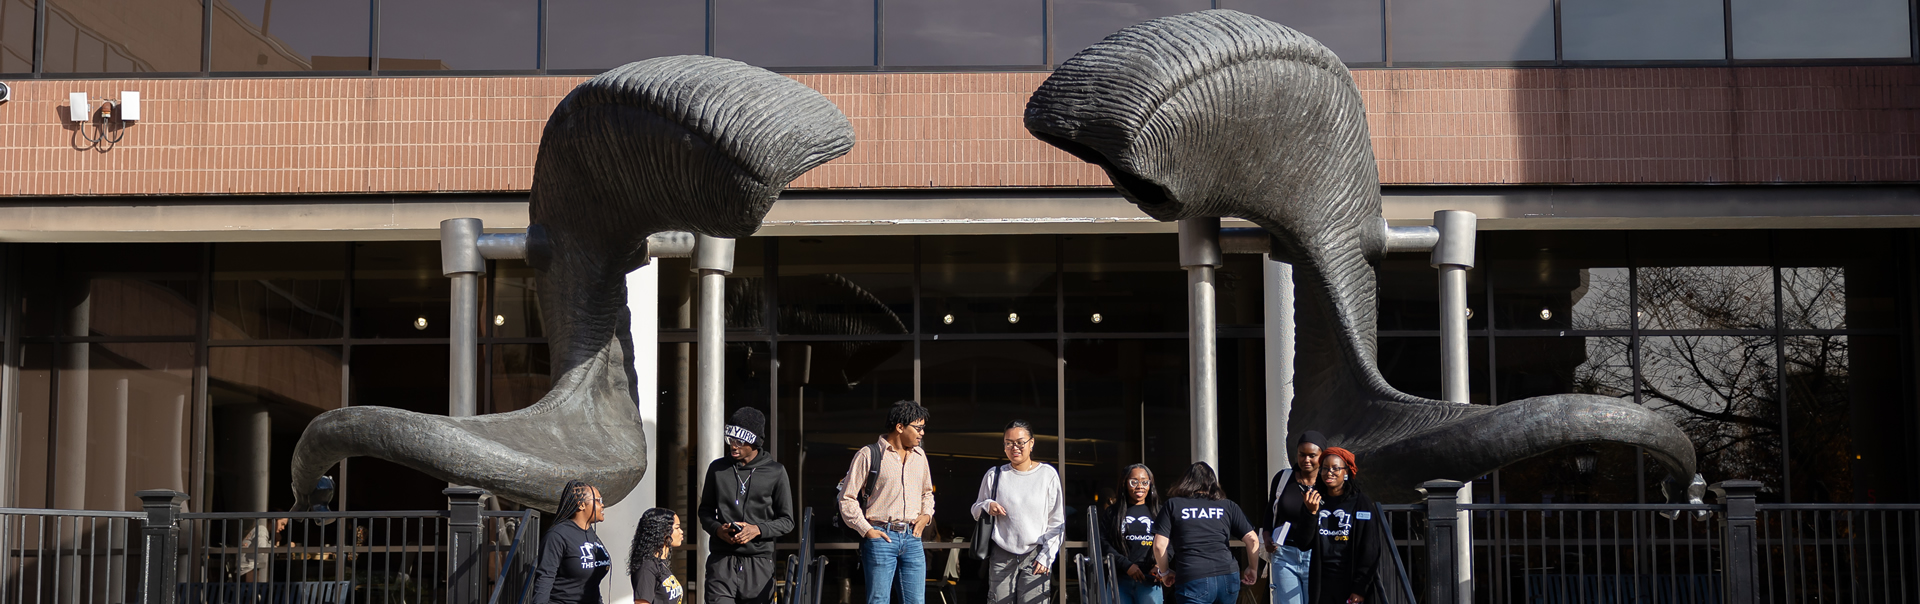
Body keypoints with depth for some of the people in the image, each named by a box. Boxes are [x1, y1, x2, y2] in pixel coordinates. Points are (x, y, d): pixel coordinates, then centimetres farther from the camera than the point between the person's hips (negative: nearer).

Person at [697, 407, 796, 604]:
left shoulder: (775, 472, 2)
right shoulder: (718, 468, 8)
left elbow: (787, 521, 6)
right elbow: (705, 511, 17)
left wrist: (757, 529, -12)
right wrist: (717, 529, -5)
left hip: (759, 560, 0)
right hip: (722, 560, 0)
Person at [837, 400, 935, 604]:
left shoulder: (919, 456, 15)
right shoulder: (869, 455, -3)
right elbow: (847, 498, -3)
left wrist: (926, 514, 9)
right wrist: (866, 531, -8)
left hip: (912, 538, 5)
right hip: (881, 537, -5)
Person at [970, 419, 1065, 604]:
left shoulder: (1048, 475, 3)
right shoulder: (994, 475, 8)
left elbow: (1057, 522, 5)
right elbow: (976, 511, 18)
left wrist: (1045, 556, -3)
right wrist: (987, 506, -5)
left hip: (1035, 557, -2)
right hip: (1001, 557, 2)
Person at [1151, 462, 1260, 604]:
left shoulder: (1173, 505, 10)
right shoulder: (1228, 507, 15)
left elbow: (1159, 545, 3)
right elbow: (1252, 540, 10)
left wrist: (1164, 572, 19)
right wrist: (1253, 570, 24)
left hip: (1191, 580, -3)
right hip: (1227, 579, 3)